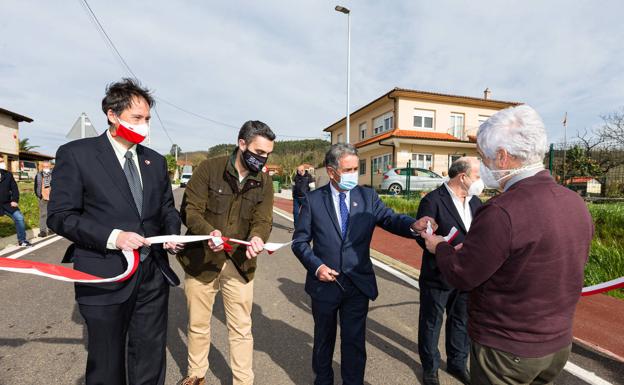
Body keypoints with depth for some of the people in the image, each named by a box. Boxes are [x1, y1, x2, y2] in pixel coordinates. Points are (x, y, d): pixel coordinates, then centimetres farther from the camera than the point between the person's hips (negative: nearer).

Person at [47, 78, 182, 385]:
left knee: (150, 359, 17)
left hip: (153, 274, 4)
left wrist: (172, 234, -5)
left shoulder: (156, 161, 9)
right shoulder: (75, 154, -5)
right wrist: (112, 236, -21)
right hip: (105, 278, -4)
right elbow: (59, 216, -8)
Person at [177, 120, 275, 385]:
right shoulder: (209, 169, -10)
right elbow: (190, 209, -13)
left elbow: (263, 220, -7)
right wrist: (209, 232, -33)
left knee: (241, 329, 10)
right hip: (201, 259, -1)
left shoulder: (264, 182, -1)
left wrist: (257, 238, -31)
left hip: (240, 263, 1)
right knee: (198, 325, 19)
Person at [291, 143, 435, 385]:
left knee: (355, 342, 13)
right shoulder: (314, 200, -6)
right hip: (325, 283, 0)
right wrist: (316, 266, -16)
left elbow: (390, 219, -15)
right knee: (324, 339, 21)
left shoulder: (368, 196, -2)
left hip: (358, 284, 0)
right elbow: (299, 241, -3)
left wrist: (413, 225, -35)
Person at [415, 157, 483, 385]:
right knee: (431, 323, 14)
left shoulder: (475, 201, 5)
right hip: (438, 275, -6)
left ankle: (457, 364, 45)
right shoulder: (433, 200, -16)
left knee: (462, 322, 22)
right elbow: (422, 237, -18)